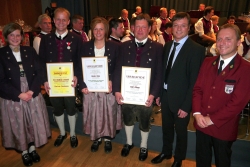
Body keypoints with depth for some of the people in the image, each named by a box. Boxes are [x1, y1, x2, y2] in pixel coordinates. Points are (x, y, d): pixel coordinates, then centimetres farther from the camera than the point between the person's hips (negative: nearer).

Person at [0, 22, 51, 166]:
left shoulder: (30, 51, 4)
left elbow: (39, 73, -1)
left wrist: (31, 91, -13)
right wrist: (19, 94, -15)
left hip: (33, 94, 2)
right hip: (12, 97, -2)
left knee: (34, 122, 11)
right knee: (18, 125, 11)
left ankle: (32, 148, 34)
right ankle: (24, 152, 32)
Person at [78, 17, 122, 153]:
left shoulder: (114, 46, -2)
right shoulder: (86, 46, 2)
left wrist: (111, 81, -17)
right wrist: (82, 85, -10)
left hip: (108, 87, -1)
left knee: (108, 112, 10)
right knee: (93, 113, 10)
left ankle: (107, 138, 31)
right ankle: (96, 138, 33)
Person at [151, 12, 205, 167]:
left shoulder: (196, 49, -16)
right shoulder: (167, 46, 4)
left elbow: (195, 81, -17)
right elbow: (163, 71, 8)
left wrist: (186, 105, -17)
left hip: (181, 98, -5)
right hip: (165, 95, 6)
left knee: (180, 131, 16)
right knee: (166, 127, 22)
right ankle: (166, 152, 46)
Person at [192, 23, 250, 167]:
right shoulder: (208, 63, 3)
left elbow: (238, 102, -18)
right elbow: (197, 89, 2)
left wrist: (212, 119, -17)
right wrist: (197, 113, -11)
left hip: (224, 128, -4)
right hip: (201, 124, 4)